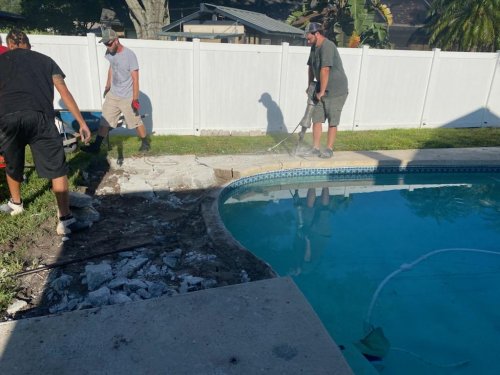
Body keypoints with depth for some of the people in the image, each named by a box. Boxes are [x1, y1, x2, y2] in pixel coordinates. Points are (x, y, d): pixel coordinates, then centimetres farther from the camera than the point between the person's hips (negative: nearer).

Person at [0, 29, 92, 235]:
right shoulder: (45, 60, 22)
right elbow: (64, 92, 13)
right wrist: (82, 122, 11)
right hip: (39, 116, -2)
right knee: (57, 169, 2)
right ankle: (65, 221, 0)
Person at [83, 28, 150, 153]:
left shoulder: (129, 55, -21)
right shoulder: (109, 53, -1)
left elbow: (135, 79, -20)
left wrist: (135, 99, -21)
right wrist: (107, 86, 21)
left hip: (127, 98, -6)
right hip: (112, 95, 6)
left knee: (136, 122, 7)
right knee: (105, 120, 8)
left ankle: (145, 143, 25)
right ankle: (96, 146, 16)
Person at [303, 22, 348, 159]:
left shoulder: (327, 46, -20)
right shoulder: (314, 47, 9)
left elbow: (325, 70, -25)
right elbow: (311, 67, 18)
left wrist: (322, 91, -22)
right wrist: (310, 86, 15)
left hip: (336, 91, -8)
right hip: (321, 91, 9)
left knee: (332, 121, 0)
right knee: (317, 119, 5)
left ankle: (329, 149, 8)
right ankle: (315, 148, 11)